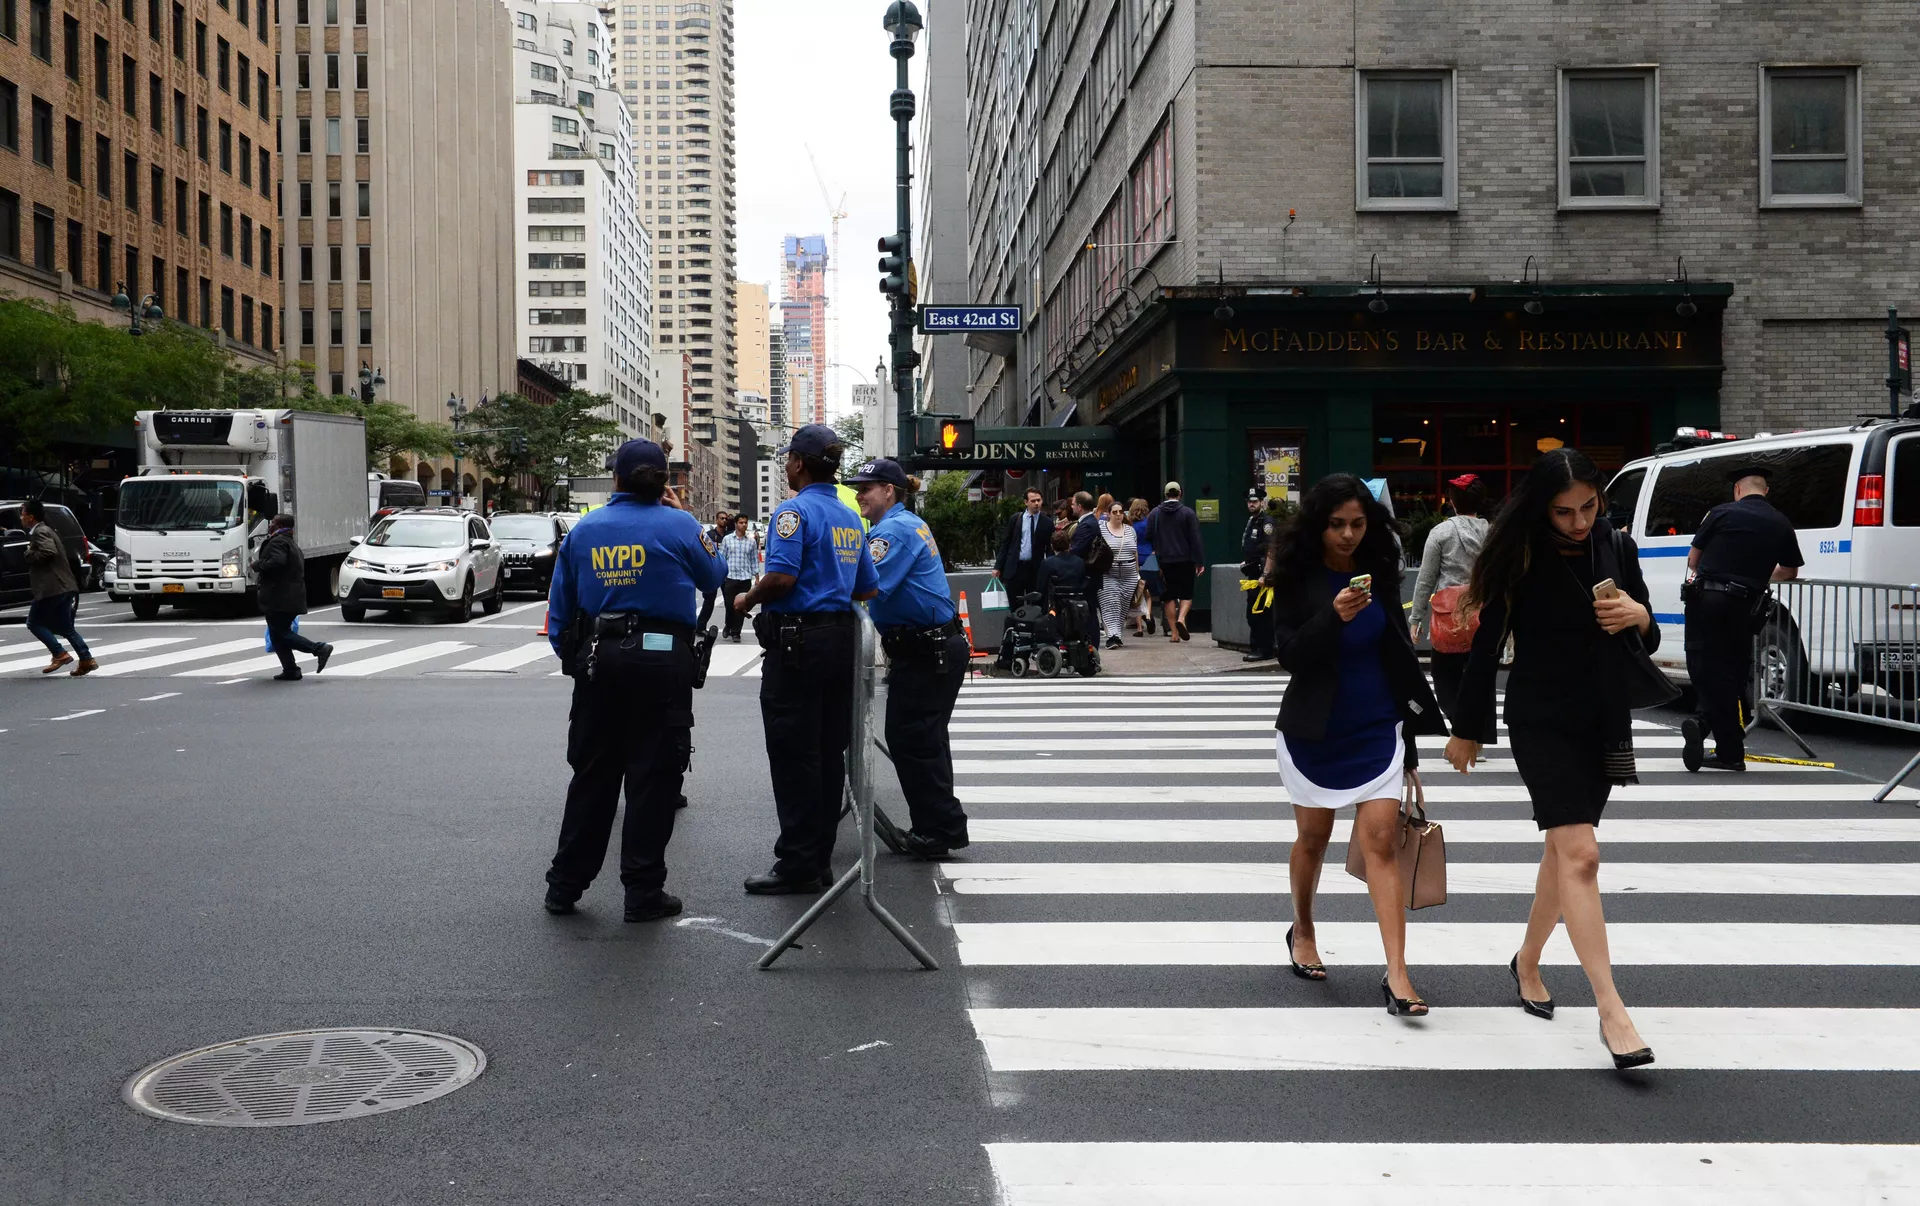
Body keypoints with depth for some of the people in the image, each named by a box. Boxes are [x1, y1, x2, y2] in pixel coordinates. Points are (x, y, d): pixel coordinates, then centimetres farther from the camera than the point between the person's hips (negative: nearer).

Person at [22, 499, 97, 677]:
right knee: (66, 628, 13)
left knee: (34, 622, -1)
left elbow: (49, 552, -26)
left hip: (52, 588, -10)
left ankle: (59, 654, -6)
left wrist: (30, 554, -12)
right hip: (63, 587, 10)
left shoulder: (40, 532, -11)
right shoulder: (45, 530, 20)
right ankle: (86, 660, 7)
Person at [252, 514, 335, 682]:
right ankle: (290, 671, 11)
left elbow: (277, 561, -29)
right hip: (292, 597, 10)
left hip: (279, 599, -10)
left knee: (280, 634, -8)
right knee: (279, 634, 14)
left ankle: (319, 649, -16)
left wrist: (257, 565, -14)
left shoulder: (277, 542, -12)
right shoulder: (292, 543, 20)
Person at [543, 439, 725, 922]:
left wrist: (571, 656, 20)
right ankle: (644, 892, 7)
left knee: (592, 773, 13)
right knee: (653, 776, 3)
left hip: (599, 660, 4)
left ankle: (565, 885, 20)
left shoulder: (584, 529, 5)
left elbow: (560, 606, 9)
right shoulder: (678, 525, -5)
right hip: (662, 660, -3)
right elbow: (713, 576, 11)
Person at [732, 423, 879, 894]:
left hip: (796, 642, -8)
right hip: (840, 638, 8)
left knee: (793, 757, -3)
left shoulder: (795, 511, -11)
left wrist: (748, 600, -6)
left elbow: (782, 577, -23)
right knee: (829, 754, 11)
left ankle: (798, 865, 0)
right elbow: (868, 589, 16)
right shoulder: (851, 519, 14)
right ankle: (820, 858, 17)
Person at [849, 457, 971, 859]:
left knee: (909, 738, -3)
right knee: (925, 739, 16)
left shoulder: (895, 529, -15)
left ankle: (940, 830, 5)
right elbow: (878, 585, 16)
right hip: (932, 647, 10)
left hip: (926, 652, -10)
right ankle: (938, 828, 25)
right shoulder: (905, 524, 17)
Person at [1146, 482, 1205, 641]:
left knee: (1169, 595, 7)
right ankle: (1181, 618, -18)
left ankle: (1174, 632, 5)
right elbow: (1195, 539, -6)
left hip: (1164, 561, 2)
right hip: (1185, 560, -1)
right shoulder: (1188, 512, -3)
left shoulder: (1155, 513, 2)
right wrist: (1200, 562, -5)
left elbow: (1149, 537, 3)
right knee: (1187, 593, 9)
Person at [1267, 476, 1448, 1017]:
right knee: (1314, 836, 12)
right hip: (1314, 730, -1)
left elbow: (1396, 645, 14)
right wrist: (1333, 616, -29)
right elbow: (1289, 654, -13)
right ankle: (1302, 932, 39)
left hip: (1377, 728, 2)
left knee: (1381, 842, -8)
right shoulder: (1297, 578, -6)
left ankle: (1397, 977, -12)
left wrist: (1413, 718, 18)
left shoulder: (1379, 571, 3)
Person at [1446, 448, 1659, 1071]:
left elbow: (1647, 643, 9)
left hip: (1603, 720, 5)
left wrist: (1639, 617, -14)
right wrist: (1467, 730, 3)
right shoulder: (1521, 558, -11)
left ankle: (1527, 965, 34)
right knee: (1580, 854, -15)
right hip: (1542, 720, -5)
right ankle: (1611, 1011, -17)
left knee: (1563, 849, 14)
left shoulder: (1617, 547, 1)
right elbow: (1487, 645, -3)